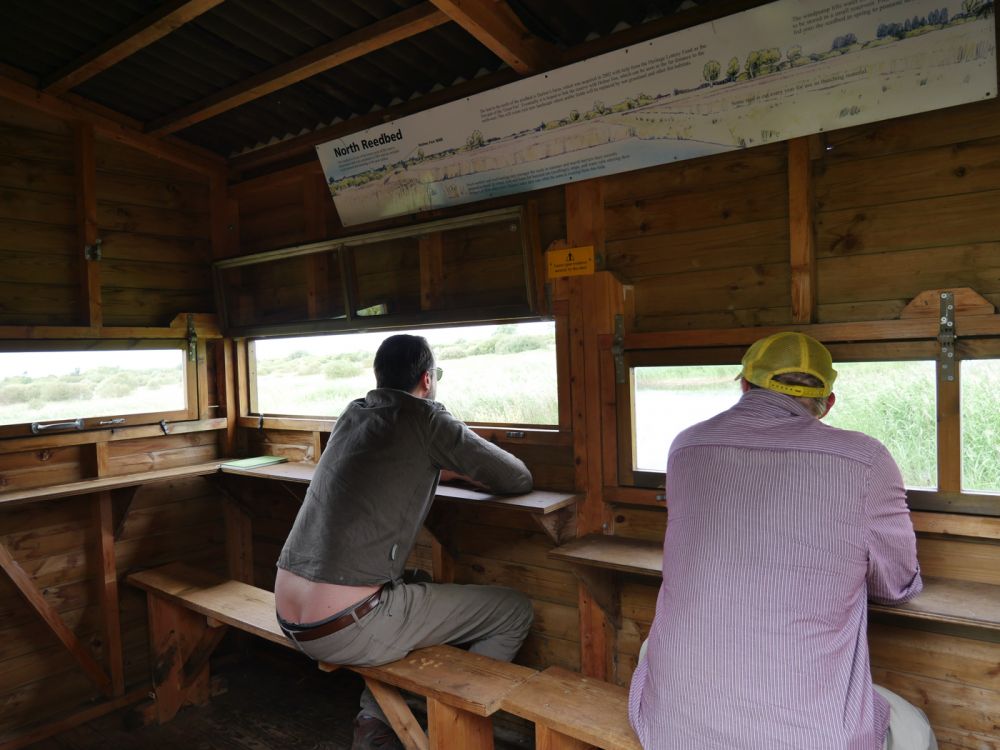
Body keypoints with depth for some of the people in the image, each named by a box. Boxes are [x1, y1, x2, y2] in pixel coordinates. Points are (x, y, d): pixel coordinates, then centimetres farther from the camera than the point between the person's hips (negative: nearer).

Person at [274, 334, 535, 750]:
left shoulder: (353, 414, 11)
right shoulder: (423, 417, -9)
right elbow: (519, 478, -1)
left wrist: (443, 463, 25)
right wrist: (478, 467, 20)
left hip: (291, 619, 8)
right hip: (347, 630, -8)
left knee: (405, 589, 35)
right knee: (515, 611, 3)